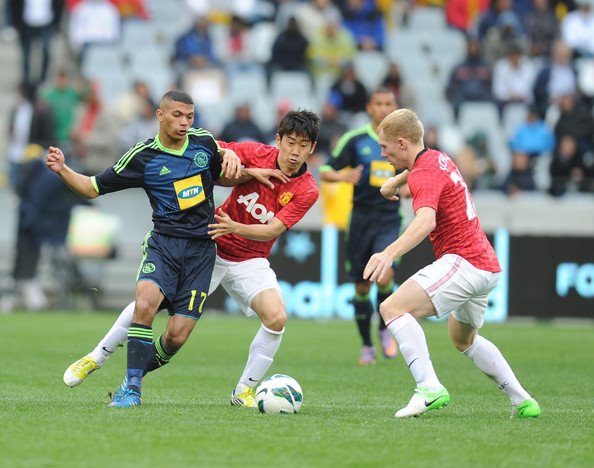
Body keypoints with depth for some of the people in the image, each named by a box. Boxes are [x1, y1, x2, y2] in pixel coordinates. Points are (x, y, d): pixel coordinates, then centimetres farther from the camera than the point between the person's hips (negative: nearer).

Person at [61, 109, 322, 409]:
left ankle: (244, 391, -3)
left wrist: (235, 227, -37)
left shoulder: (306, 190, -14)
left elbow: (273, 229, -22)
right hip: (211, 248, 0)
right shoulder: (257, 154, -13)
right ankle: (96, 358, 11)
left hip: (250, 260, 0)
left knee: (276, 318, -22)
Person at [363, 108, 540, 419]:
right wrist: (396, 180, 41)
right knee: (463, 338, 31)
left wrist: (389, 254, -48)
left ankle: (430, 388, -33)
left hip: (462, 262, -11)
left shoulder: (425, 174, -15)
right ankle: (522, 401, 30)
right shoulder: (439, 159, 14)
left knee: (393, 308, -22)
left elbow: (426, 221, -36)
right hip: (487, 265, 11)